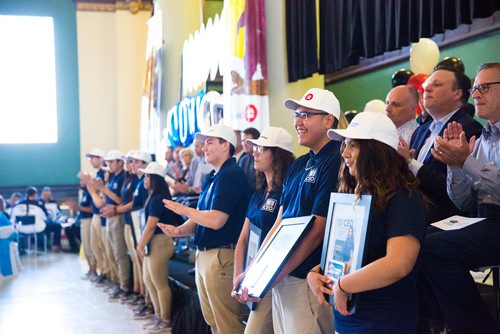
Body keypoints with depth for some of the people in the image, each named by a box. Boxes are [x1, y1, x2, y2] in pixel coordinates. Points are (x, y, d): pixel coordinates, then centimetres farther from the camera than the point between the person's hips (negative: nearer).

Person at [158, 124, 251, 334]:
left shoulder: (231, 175, -15)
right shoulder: (211, 178, 16)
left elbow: (216, 220, -23)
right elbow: (199, 218, 17)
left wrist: (183, 210, -10)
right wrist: (179, 230, -3)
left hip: (222, 255, -10)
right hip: (204, 254, 10)